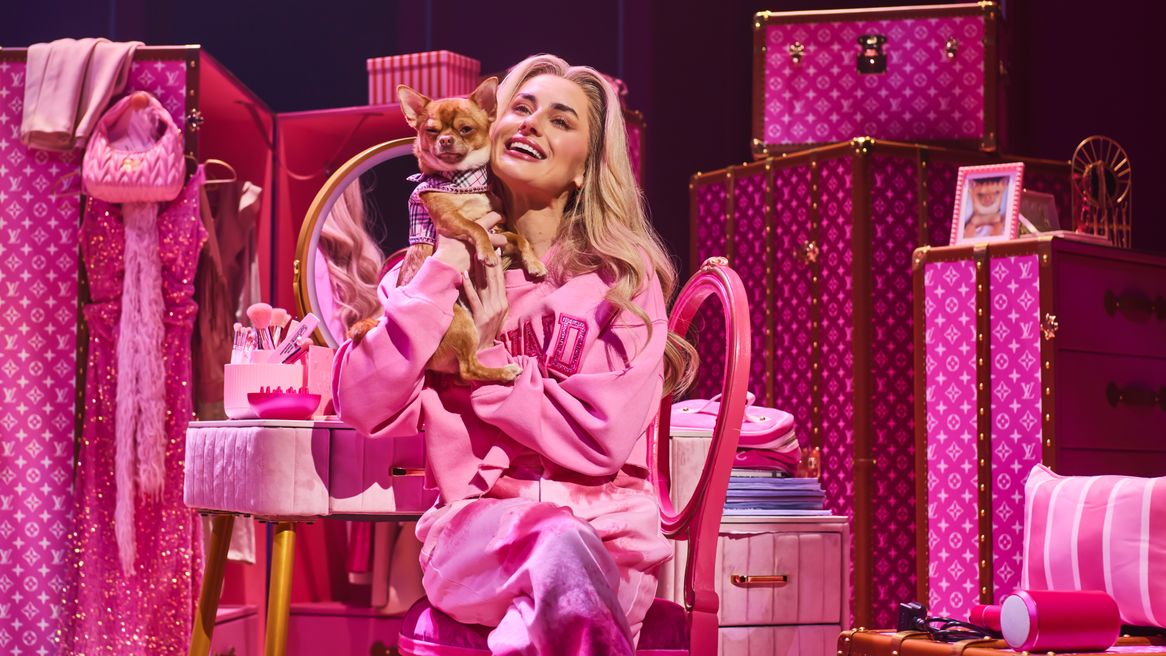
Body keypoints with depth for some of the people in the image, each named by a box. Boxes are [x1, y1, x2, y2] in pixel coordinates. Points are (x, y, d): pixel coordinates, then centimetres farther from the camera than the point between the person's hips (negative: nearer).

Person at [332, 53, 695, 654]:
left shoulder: (624, 280, 5)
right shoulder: (435, 267, 12)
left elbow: (599, 440, -7)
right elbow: (365, 408, -3)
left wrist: (486, 363, -2)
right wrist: (442, 275, -5)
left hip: (606, 534, -1)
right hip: (473, 531, 1)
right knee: (555, 542, -35)